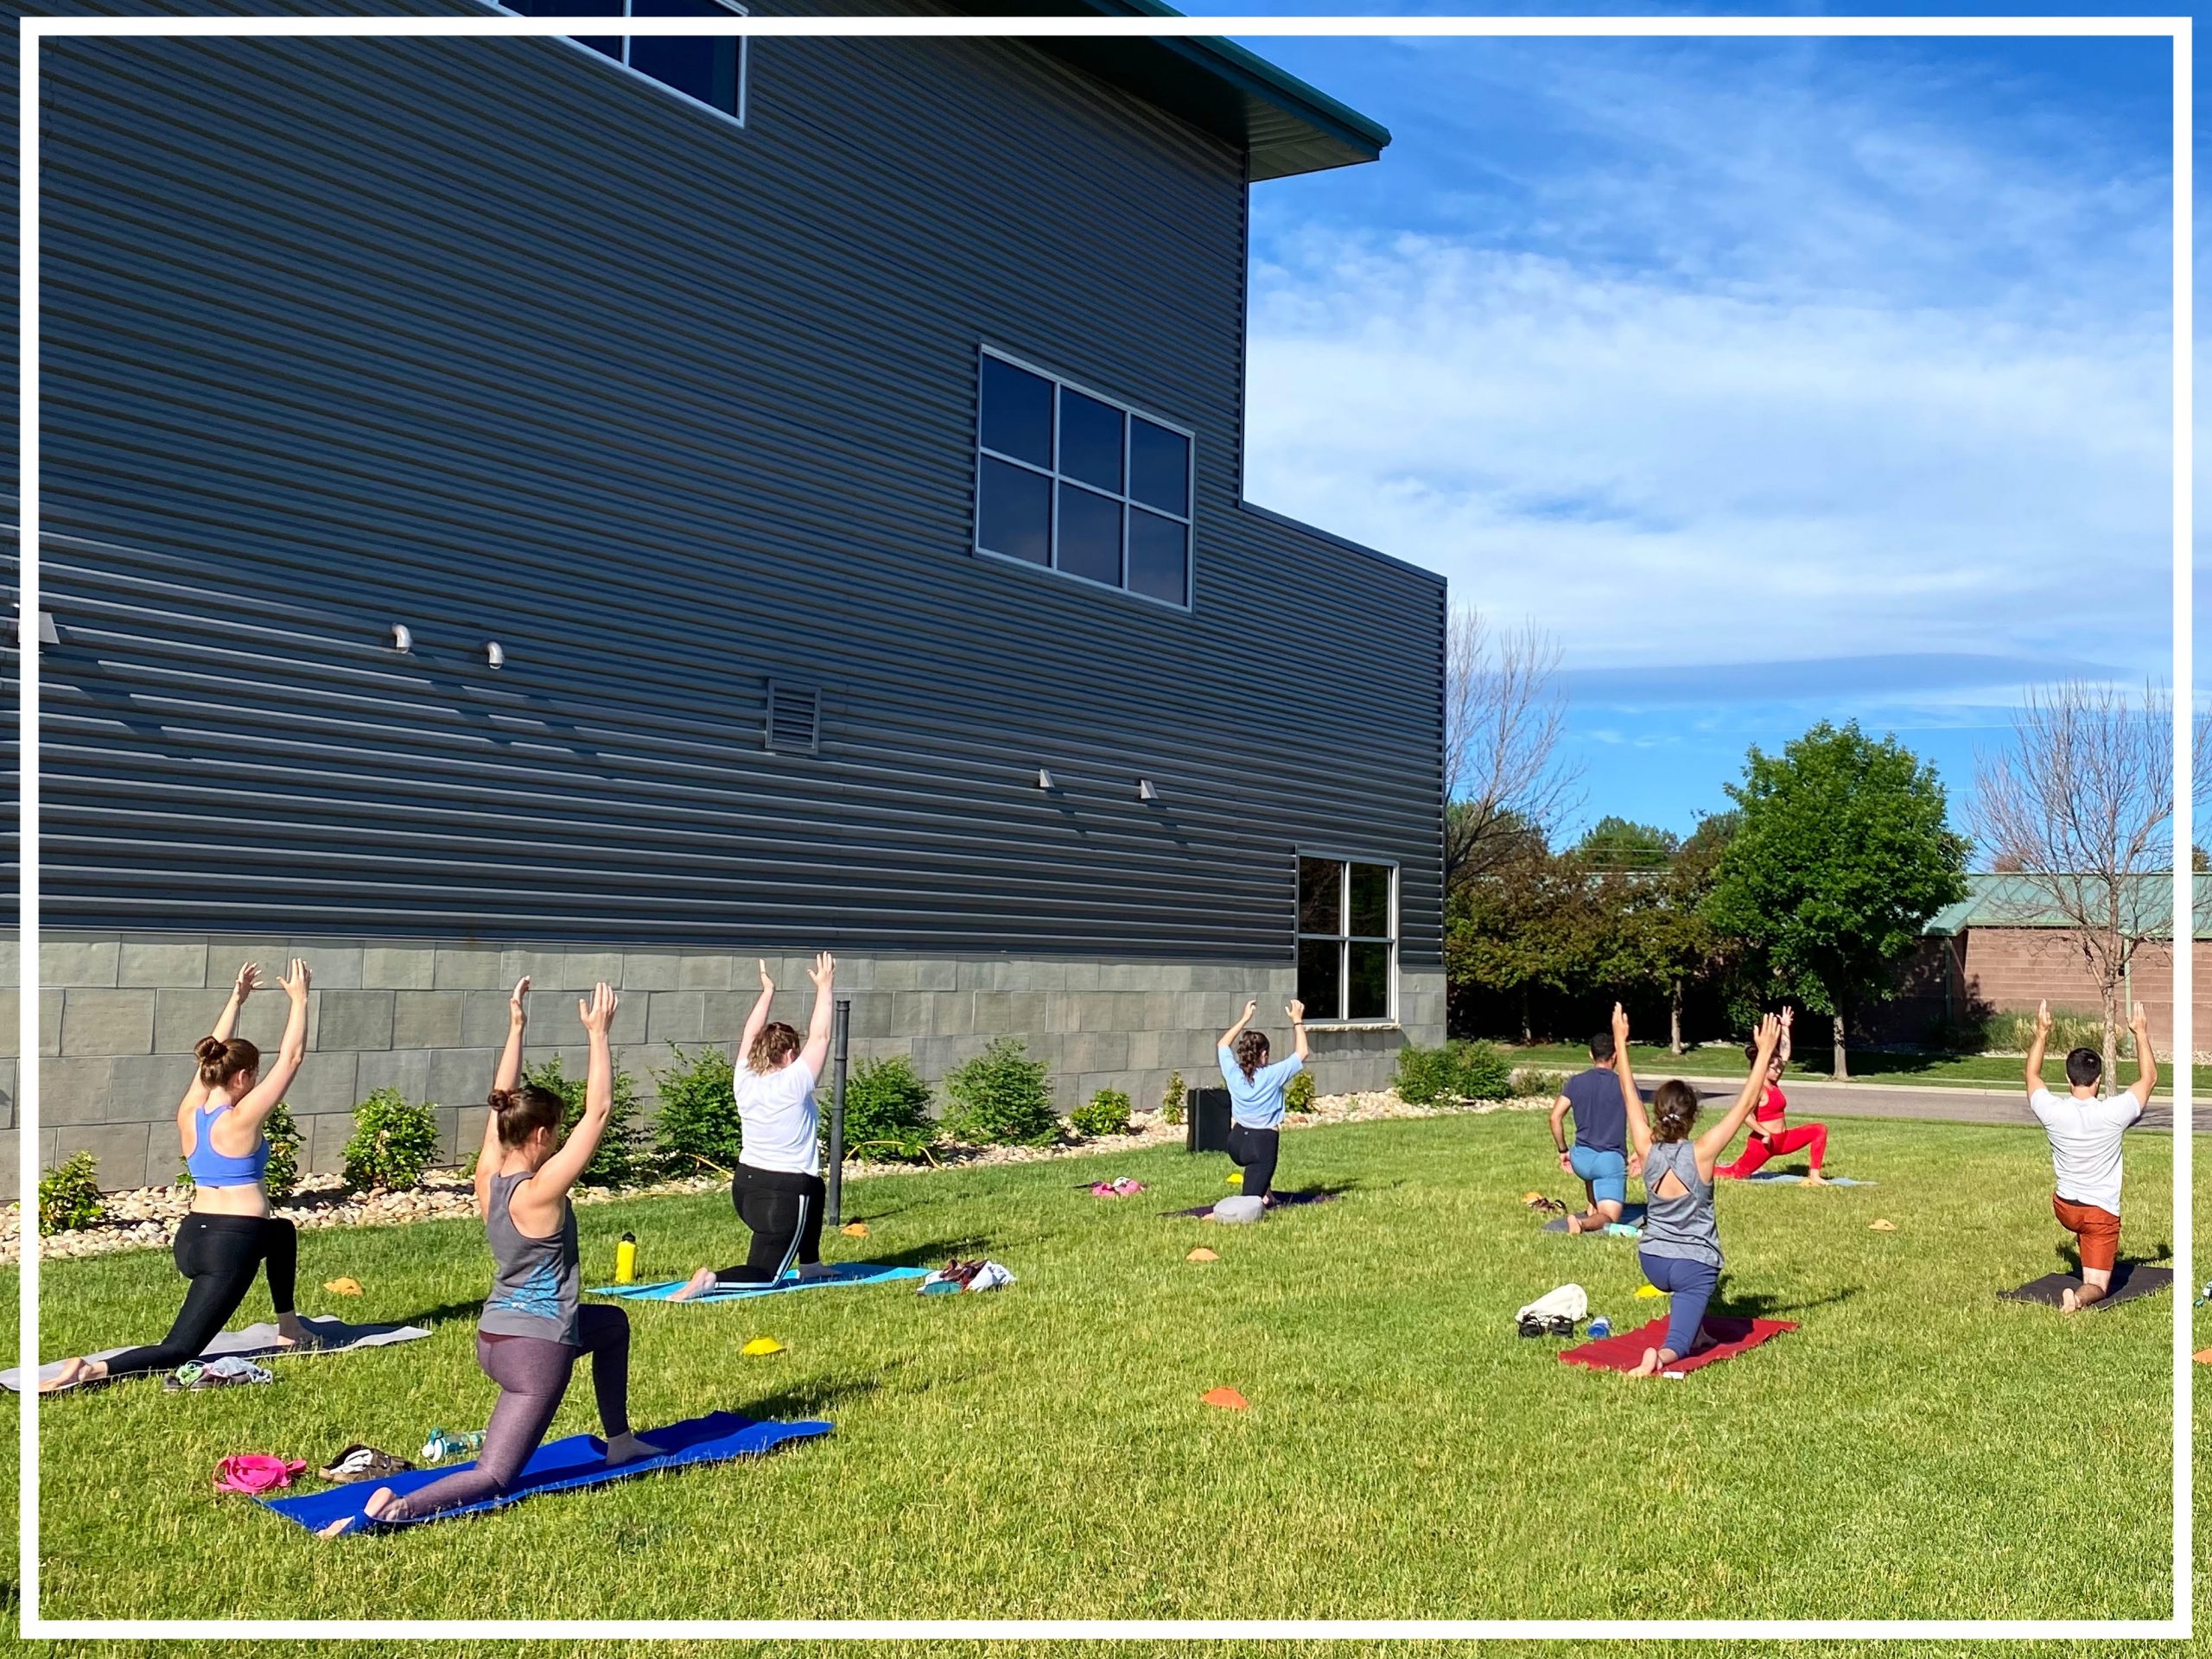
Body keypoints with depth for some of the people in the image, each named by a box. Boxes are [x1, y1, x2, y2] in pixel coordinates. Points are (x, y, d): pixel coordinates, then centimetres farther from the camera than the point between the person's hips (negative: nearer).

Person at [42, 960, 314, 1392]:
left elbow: (215, 1056, 18)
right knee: (179, 1350, -4)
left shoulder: (189, 1114, 4)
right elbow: (291, 1057, -9)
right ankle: (92, 1371, -22)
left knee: (282, 1233, 33)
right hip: (231, 1245, -9)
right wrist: (299, 999, -1)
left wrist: (237, 998, 24)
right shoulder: (241, 1119, -13)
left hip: (192, 1239, 9)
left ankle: (288, 1328, 36)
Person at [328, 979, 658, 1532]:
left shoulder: (488, 1178, -2)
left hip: (493, 1335, 9)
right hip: (536, 1348, -9)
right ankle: (396, 1509, -28)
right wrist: (598, 1033, -18)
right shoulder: (540, 1192, -21)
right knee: (493, 1478, -6)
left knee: (613, 1324, 32)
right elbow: (598, 1111, -22)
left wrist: (516, 1026, 9)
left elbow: (503, 1104, 9)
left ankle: (619, 1442, 38)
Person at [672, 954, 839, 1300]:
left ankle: (810, 1264, 41)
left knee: (814, 1189, 35)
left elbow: (751, 1036, 14)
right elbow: (820, 1037, -11)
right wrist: (824, 987, -3)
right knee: (766, 1275, -1)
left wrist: (767, 992, 21)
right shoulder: (794, 1084, -16)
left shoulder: (744, 1080, 0)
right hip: (785, 1193, -8)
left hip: (745, 1185, 8)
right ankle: (711, 1280, -25)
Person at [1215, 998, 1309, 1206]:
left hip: (1236, 1145, 5)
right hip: (1262, 1145, -5)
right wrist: (1297, 1021, 8)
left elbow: (1222, 1045, 17)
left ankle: (1265, 1195, 37)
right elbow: (1302, 1053, 0)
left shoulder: (1233, 1074, -4)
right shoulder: (1272, 1075, -14)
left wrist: (1244, 1019, 20)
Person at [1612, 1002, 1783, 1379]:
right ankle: (1662, 1355, -33)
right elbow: (1746, 1104, -17)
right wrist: (1765, 1052, -14)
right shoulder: (1702, 1153, -19)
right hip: (1694, 1266, -4)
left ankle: (1697, 1332, 35)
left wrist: (1620, 1042, 8)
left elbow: (1629, 1097, 1)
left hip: (1652, 1261, 5)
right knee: (1678, 1344, -1)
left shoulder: (1647, 1150, -11)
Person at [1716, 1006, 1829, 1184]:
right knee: (1736, 1173, -6)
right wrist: (1766, 1134, -24)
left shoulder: (1773, 1084, 8)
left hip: (1783, 1139, 8)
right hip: (1764, 1141, -8)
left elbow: (1785, 1053, 12)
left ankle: (1814, 1176, -9)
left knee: (1820, 1129, -2)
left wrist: (1785, 1028, 10)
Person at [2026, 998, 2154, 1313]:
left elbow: (2032, 1075, 8)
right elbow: (2149, 1078, -2)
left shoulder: (2053, 1112, -14)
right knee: (2097, 1287, 0)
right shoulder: (2114, 1113, -19)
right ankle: (2079, 1297, -33)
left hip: (2064, 1209, 3)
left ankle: (2095, 1253, 51)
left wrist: (2042, 1034, 12)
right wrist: (2141, 1034, 5)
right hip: (2102, 1213, -3)